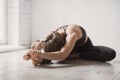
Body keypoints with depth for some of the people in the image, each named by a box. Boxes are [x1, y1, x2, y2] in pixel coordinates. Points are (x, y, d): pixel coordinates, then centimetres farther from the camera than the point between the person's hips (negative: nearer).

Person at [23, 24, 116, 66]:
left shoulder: (72, 32, -44)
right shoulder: (52, 37, -28)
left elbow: (62, 55, -59)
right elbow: (48, 57, -35)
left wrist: (40, 54, -68)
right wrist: (36, 57, -58)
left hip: (85, 47, -3)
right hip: (72, 49, 4)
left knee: (111, 53, -31)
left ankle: (75, 56, -19)